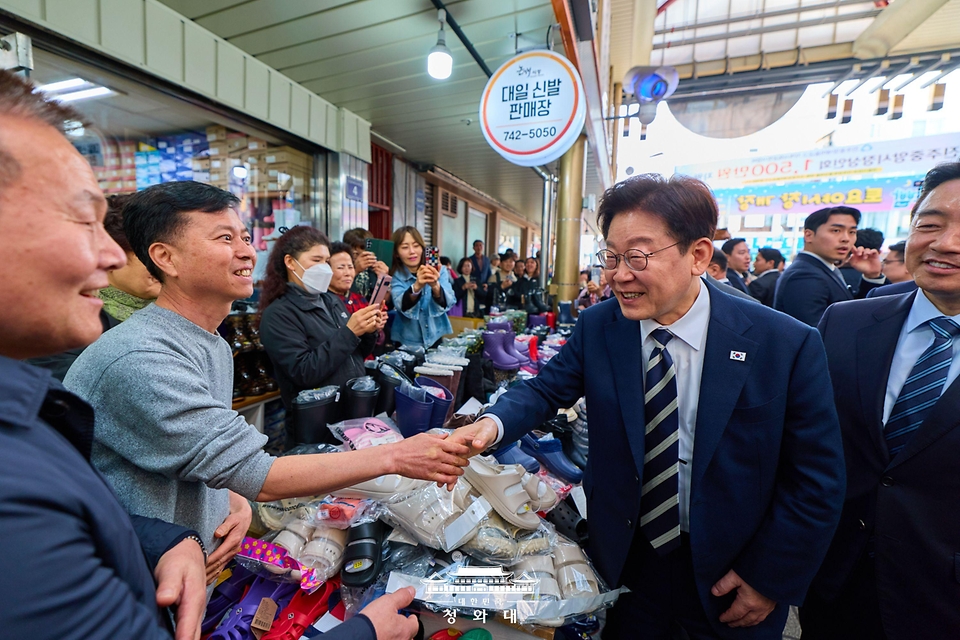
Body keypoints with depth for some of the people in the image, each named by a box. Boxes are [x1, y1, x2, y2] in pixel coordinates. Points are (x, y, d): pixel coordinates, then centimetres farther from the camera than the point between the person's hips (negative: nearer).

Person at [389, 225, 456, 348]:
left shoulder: (439, 270, -1)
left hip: (438, 339, 0)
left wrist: (435, 286, -32)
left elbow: (449, 303, -13)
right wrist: (416, 286, -37)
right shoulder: (395, 276, -4)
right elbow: (402, 306, -20)